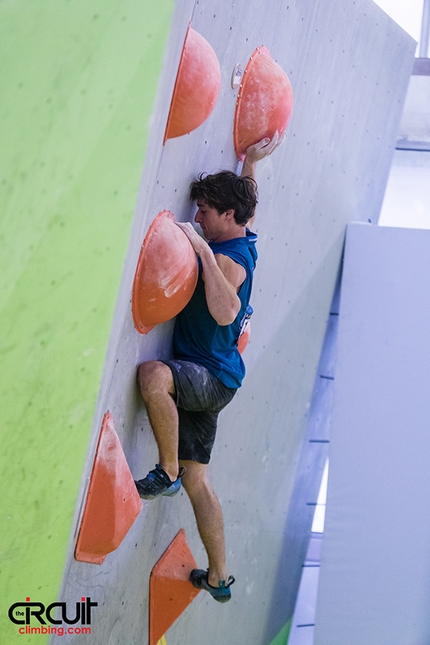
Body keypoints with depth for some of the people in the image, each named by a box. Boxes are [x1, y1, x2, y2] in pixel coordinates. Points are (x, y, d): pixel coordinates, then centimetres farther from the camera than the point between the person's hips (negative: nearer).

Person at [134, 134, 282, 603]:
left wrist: (204, 251, -35)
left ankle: (168, 472, -25)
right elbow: (246, 205, 35)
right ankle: (218, 578, 22)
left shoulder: (228, 258, -18)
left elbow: (225, 312, -38)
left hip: (212, 377, -10)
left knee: (153, 374, -41)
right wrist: (250, 163, 34)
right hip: (204, 381, 10)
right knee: (196, 479, 13)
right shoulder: (245, 243, 11)